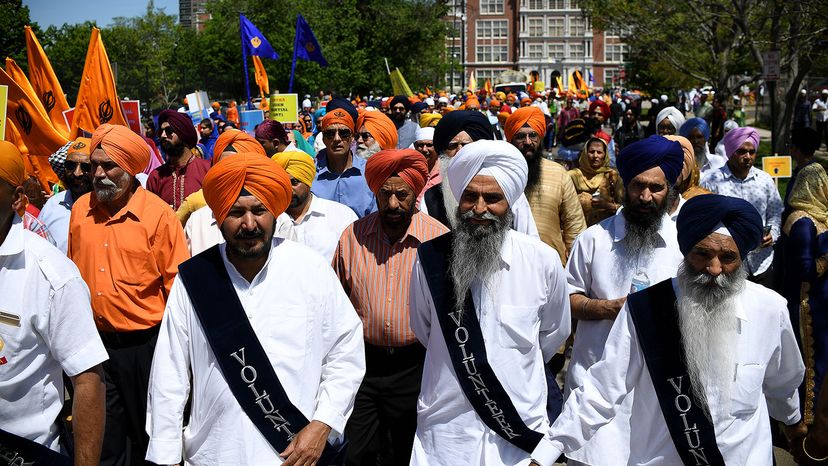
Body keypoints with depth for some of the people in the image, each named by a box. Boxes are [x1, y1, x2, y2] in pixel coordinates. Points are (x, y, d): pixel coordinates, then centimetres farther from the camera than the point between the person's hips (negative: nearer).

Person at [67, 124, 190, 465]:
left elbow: (177, 283, -9)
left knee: (148, 434, 13)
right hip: (94, 340, 4)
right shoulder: (81, 209, 2)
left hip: (143, 343, -4)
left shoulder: (158, 214, -12)